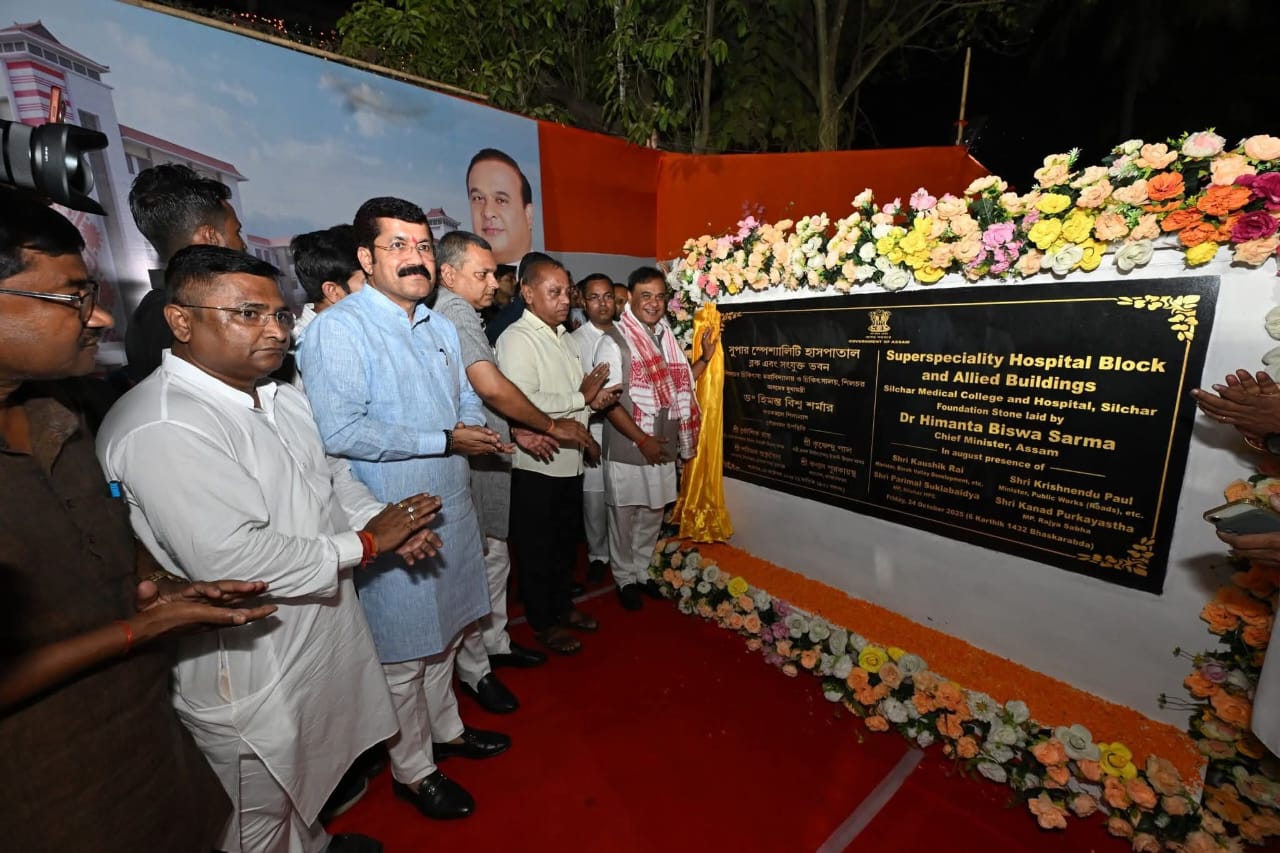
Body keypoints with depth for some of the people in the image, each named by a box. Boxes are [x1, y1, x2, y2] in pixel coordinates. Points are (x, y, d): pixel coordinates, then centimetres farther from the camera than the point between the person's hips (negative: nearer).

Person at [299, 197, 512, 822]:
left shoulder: (440, 327, 11)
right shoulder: (339, 329, -15)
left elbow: (468, 403, 17)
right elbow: (339, 431, -24)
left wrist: (480, 433, -5)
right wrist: (444, 440, -20)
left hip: (451, 507, 8)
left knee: (445, 631, 23)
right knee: (402, 653, 10)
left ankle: (445, 729, 47)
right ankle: (412, 771, 35)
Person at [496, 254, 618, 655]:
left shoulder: (563, 336, 12)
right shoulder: (517, 339, -15)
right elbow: (522, 403, -28)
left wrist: (595, 397, -3)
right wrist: (582, 398, -17)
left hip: (570, 460, 8)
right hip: (537, 464, -8)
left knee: (567, 540, 22)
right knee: (537, 547, 10)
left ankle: (563, 605, 42)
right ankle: (543, 622, 30)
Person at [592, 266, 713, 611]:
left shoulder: (667, 338, 8)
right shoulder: (614, 341, -11)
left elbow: (679, 387, 16)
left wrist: (705, 358, 6)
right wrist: (643, 440, -17)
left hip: (664, 447, 6)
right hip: (628, 450, -5)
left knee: (653, 516, 17)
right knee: (625, 518, 9)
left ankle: (642, 571, 37)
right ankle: (625, 578, 30)